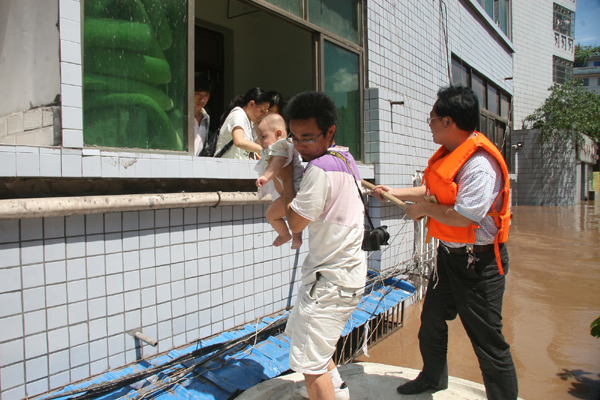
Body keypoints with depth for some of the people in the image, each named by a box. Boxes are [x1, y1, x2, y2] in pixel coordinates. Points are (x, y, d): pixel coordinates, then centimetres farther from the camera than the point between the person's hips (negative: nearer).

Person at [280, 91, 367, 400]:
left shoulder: (319, 169, -23)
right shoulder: (345, 159, 8)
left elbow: (295, 222, -16)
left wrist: (286, 177, -7)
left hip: (331, 279, -11)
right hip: (343, 269, 11)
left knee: (310, 362, -5)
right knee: (301, 328, 29)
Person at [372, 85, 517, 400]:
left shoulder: (480, 163, -25)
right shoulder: (449, 155, 6)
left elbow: (464, 216, -30)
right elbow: (434, 190, 19)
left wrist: (425, 209, -16)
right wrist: (395, 193, 20)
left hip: (477, 263, -10)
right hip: (449, 255, 10)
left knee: (487, 341, 0)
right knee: (431, 321, 24)